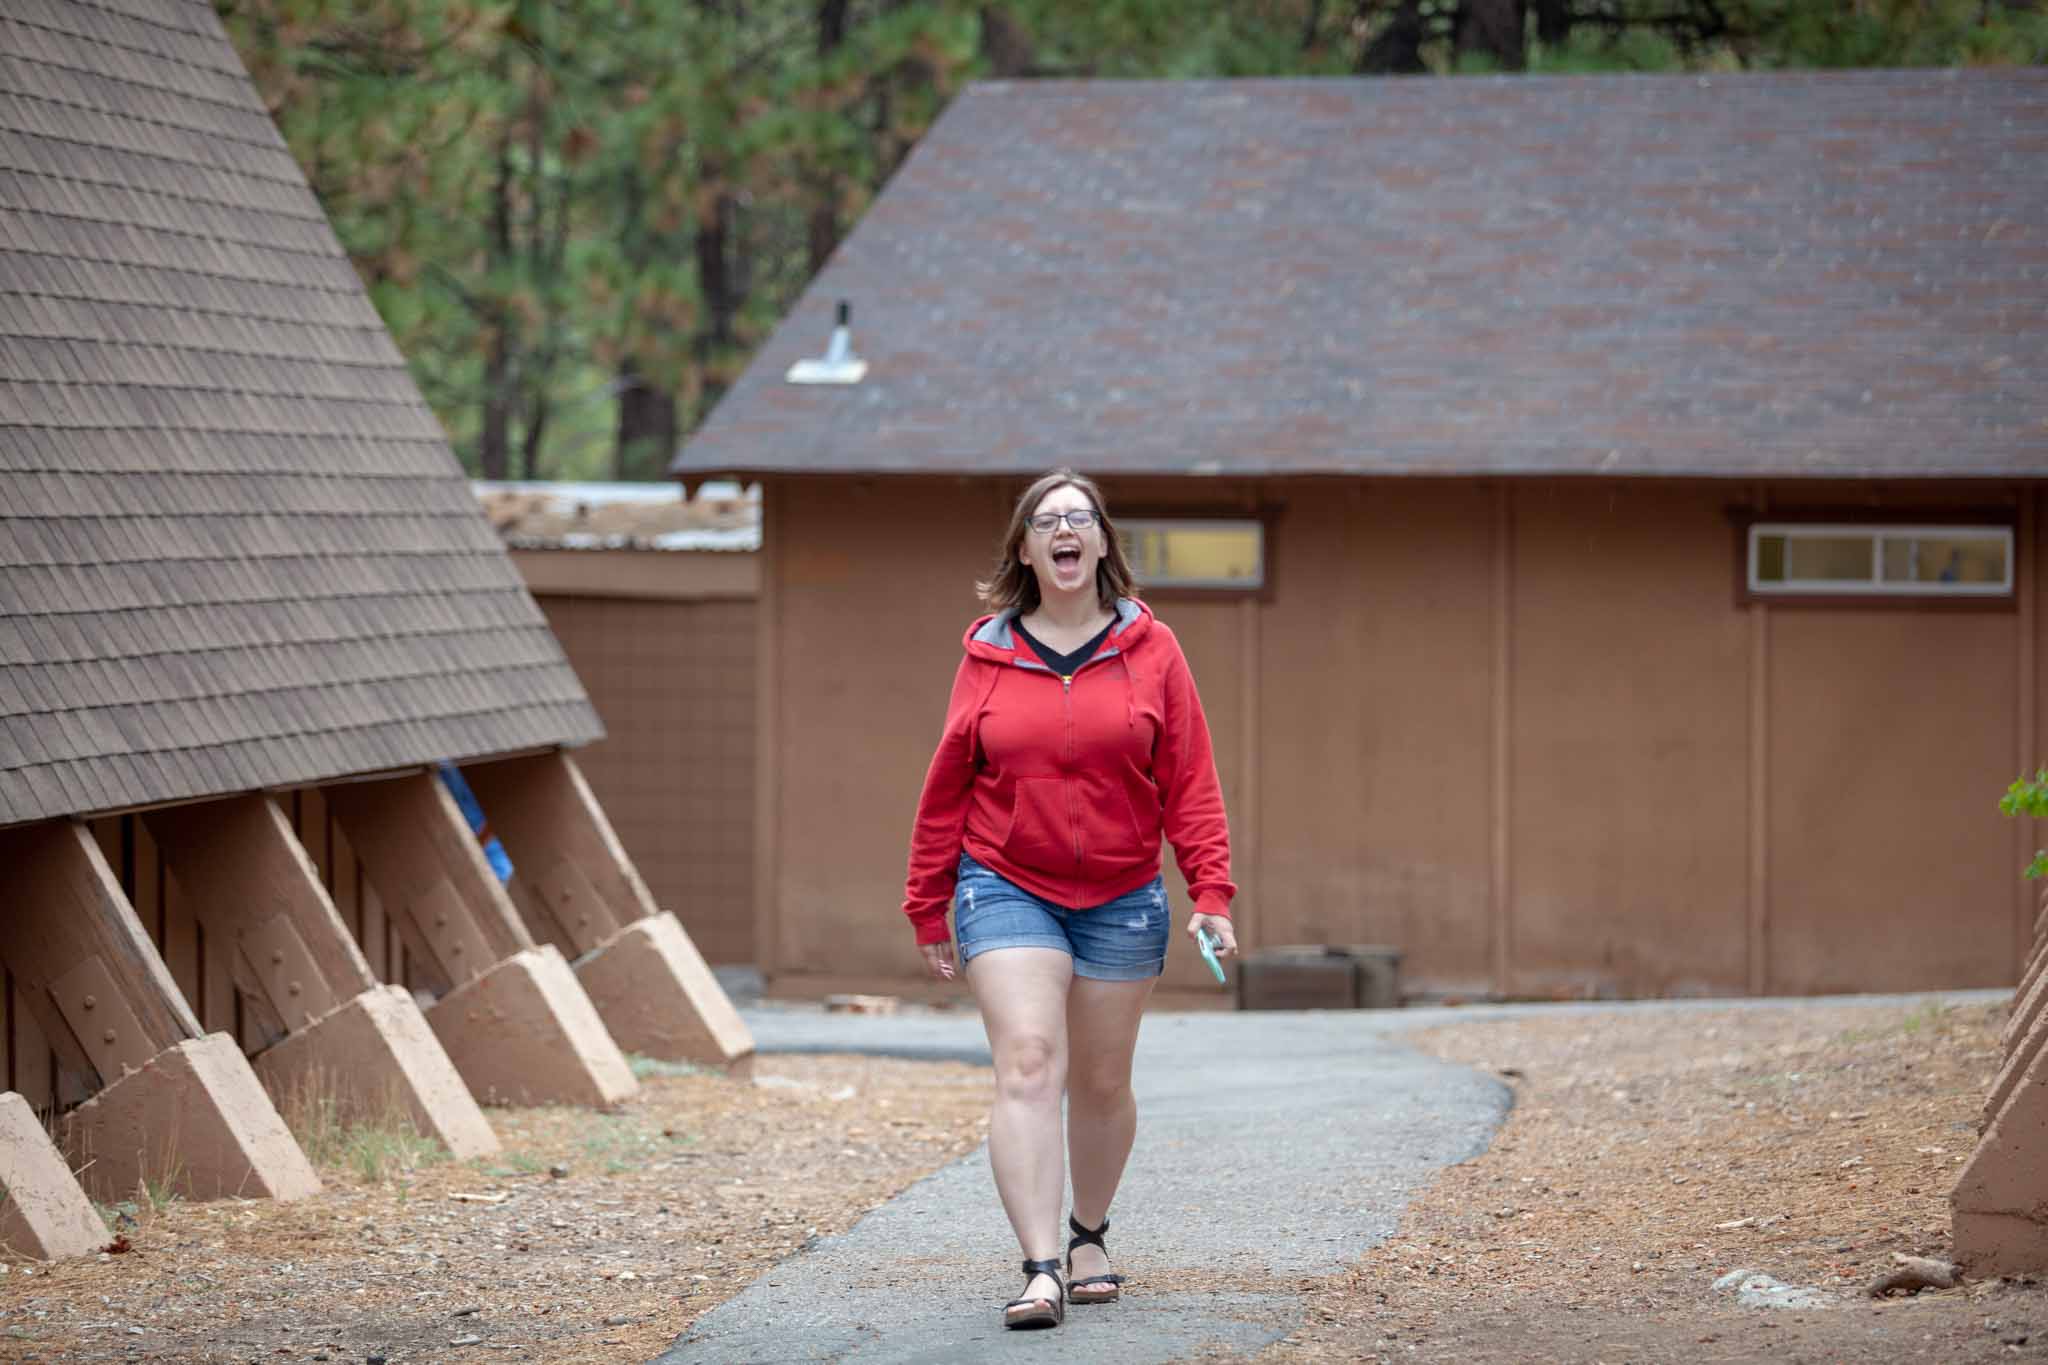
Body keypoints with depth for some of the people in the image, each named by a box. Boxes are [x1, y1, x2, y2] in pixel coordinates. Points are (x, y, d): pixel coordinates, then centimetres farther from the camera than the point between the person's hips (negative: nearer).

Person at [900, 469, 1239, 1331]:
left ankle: (1090, 1235, 35)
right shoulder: (987, 656, 1)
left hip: (1122, 901, 1)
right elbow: (946, 787, 6)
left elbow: (1190, 781, 0)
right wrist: (929, 908, 6)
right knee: (1027, 1067, -16)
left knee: (1101, 1084, 12)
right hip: (1008, 892, -1)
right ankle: (1041, 1269, -23)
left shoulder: (1149, 650, 1)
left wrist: (1211, 893, -8)